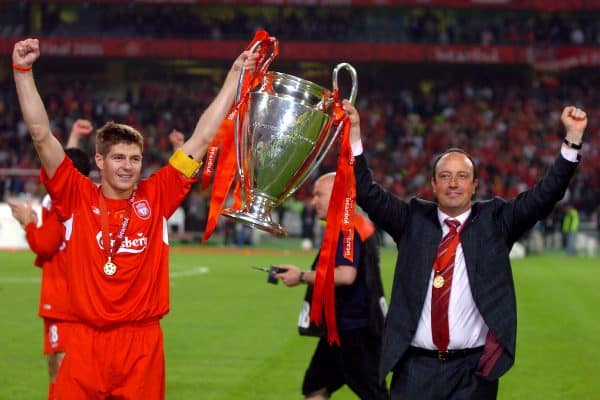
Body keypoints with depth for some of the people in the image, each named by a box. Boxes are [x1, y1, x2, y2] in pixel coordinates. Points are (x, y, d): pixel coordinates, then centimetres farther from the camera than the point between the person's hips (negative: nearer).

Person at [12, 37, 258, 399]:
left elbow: (202, 138, 6)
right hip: (87, 345, -1)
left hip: (144, 345, 1)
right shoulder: (78, 199, 1)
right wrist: (23, 70, -11)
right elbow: (41, 135, -4)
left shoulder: (156, 197, 4)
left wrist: (236, 75, 7)